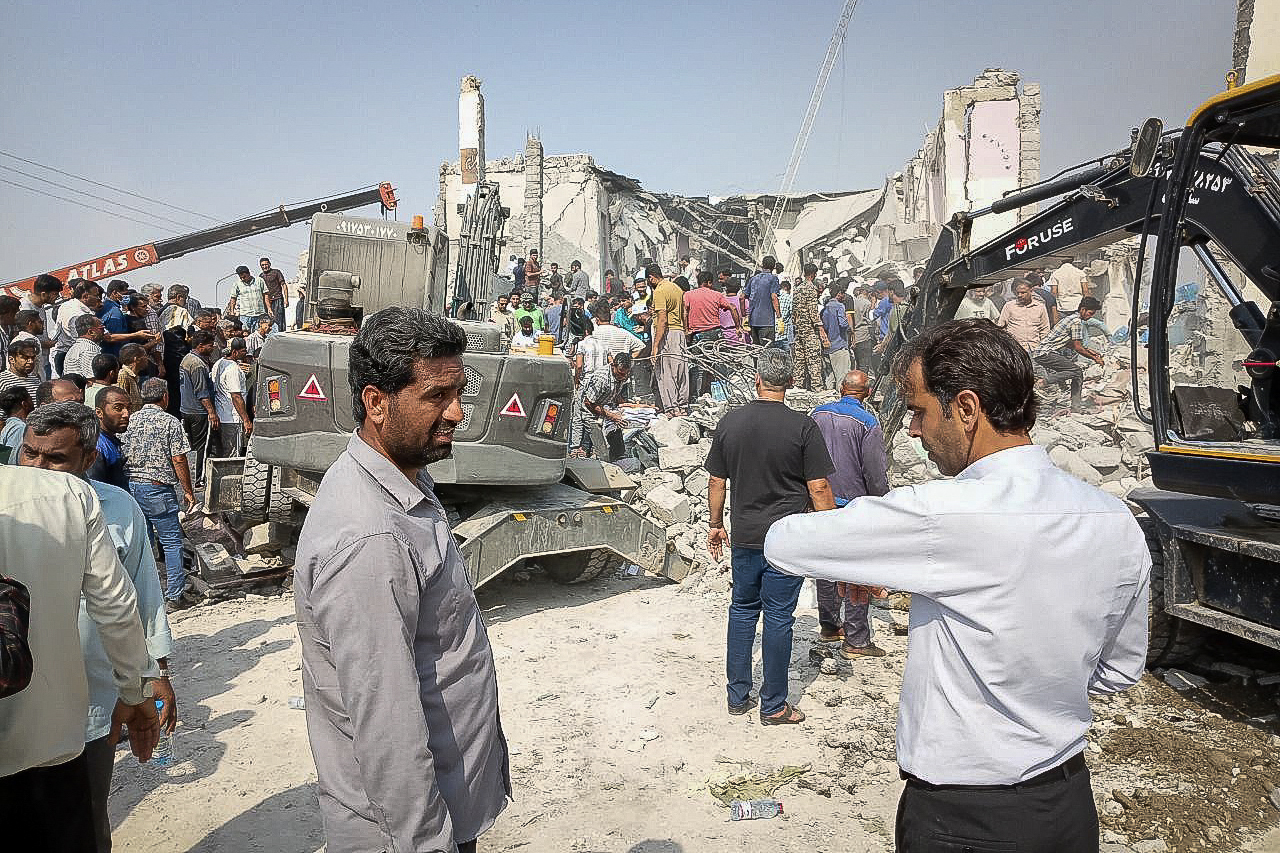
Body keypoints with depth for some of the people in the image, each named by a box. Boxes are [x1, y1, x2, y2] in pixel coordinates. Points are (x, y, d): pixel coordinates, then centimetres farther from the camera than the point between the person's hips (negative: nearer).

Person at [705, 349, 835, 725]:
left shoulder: (730, 422, 0)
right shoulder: (803, 426, -11)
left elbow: (717, 481, 6)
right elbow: (818, 487, -11)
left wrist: (716, 524, 19)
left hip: (745, 537, 3)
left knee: (743, 610, 16)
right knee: (778, 618, 5)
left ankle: (738, 696, 24)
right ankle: (773, 705, 16)